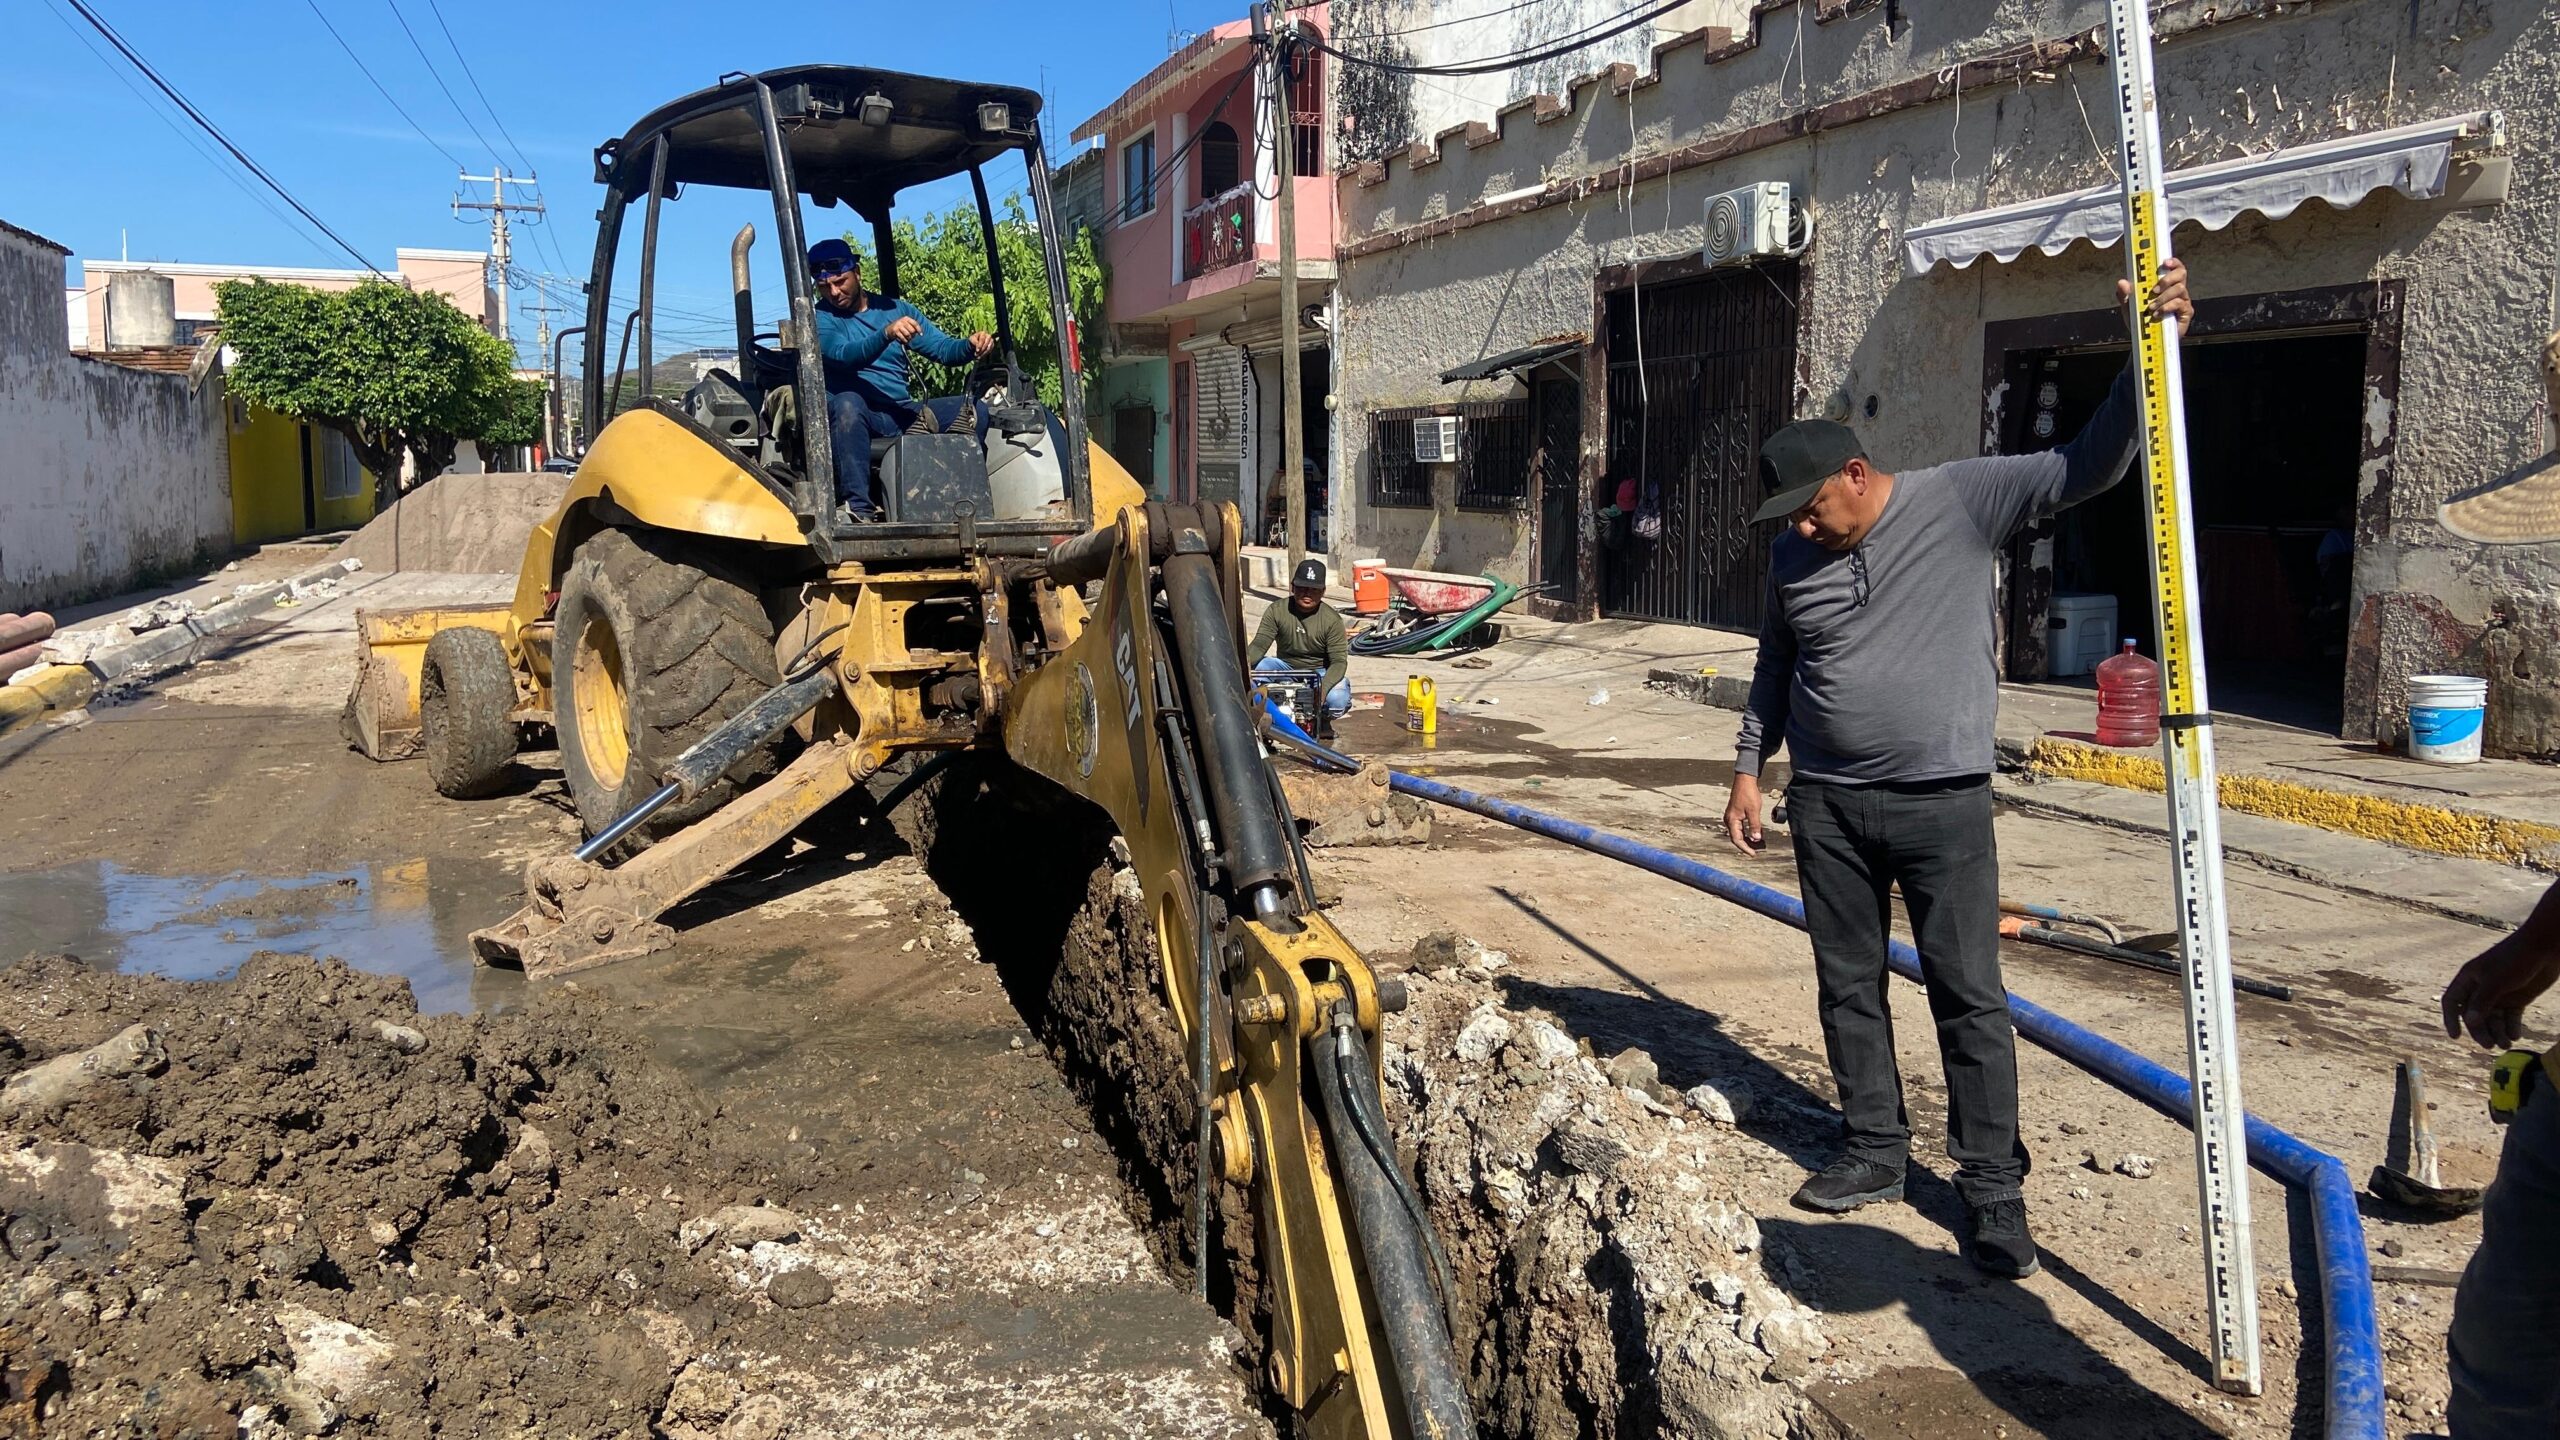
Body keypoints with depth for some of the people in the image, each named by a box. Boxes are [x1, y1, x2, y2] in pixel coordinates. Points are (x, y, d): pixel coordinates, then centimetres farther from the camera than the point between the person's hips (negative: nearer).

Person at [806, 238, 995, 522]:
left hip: (902, 415, 4)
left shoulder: (896, 309, 18)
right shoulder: (820, 318, 5)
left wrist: (970, 346, -14)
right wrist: (886, 334, -34)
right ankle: (858, 507, -45)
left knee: (973, 409, -15)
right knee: (847, 402, -39)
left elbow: (943, 348, 9)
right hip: (856, 417, -4)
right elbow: (843, 355, -16)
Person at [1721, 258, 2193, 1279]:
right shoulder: (1793, 554, 7)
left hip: (1942, 805, -5)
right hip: (1828, 804, 5)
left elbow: (2087, 467, -13)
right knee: (1847, 988, 12)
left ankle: (1993, 1189, 8)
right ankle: (1876, 1154, 26)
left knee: (1969, 997, -1)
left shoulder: (1961, 502, -7)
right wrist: (1749, 767, 15)